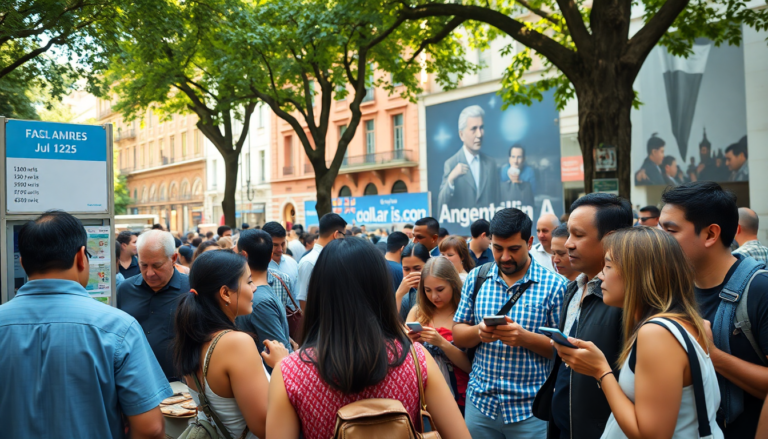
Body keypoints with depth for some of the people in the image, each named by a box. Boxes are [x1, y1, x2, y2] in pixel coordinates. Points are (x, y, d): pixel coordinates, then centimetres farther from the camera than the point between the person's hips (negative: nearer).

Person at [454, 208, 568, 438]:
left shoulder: (554, 285, -7)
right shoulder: (476, 278, 4)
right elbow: (458, 334, 7)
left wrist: (526, 338, -22)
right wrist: (478, 332, -15)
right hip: (480, 403, 3)